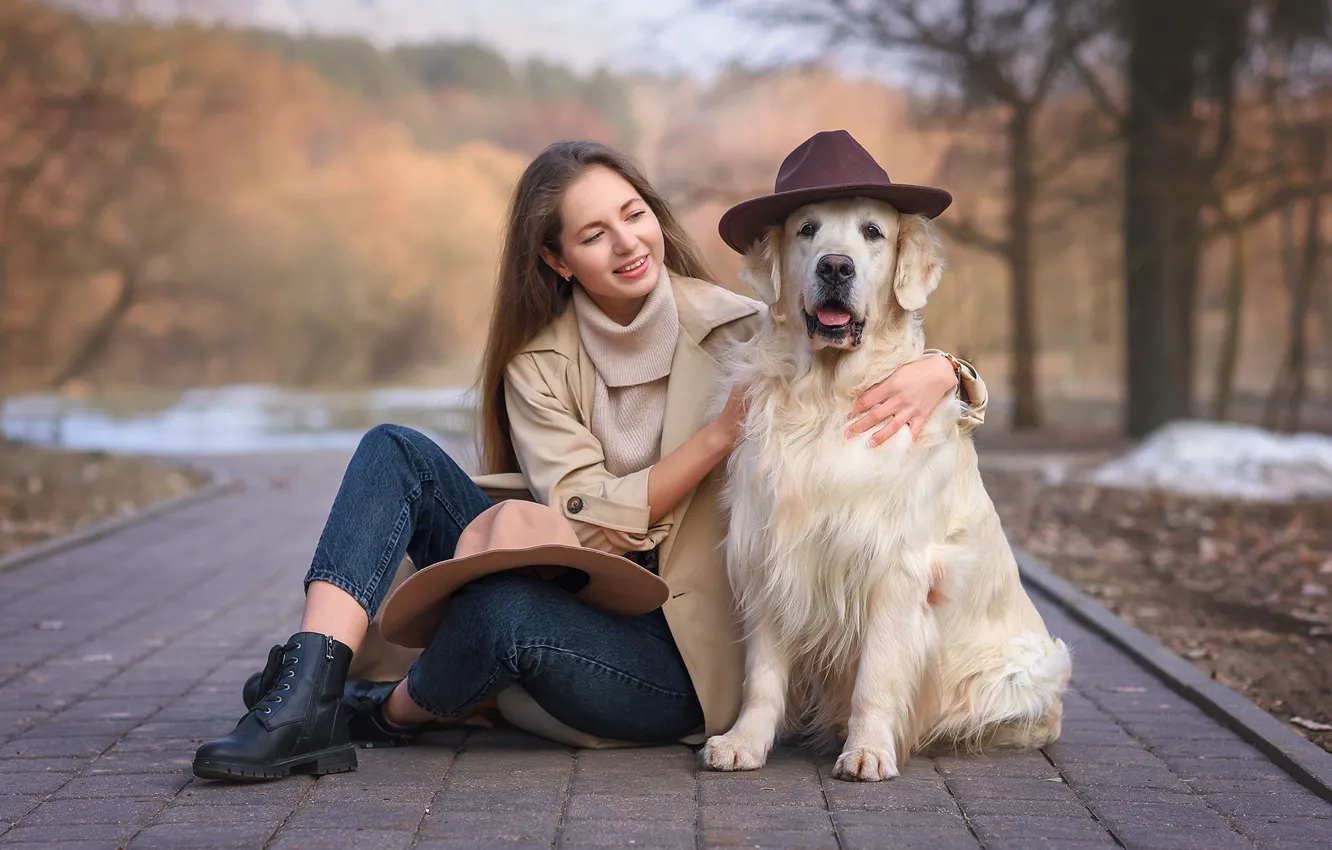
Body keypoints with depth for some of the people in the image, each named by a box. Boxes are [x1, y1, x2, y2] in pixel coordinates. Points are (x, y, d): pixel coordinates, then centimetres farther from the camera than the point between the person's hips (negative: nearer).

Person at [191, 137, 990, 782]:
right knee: (396, 453, -12)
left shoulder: (737, 331, -4)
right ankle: (306, 697, -27)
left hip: (679, 656, -3)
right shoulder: (537, 365, 2)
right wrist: (723, 431, -17)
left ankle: (380, 713, -3)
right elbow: (594, 522, -9)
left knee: (506, 609, -35)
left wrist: (938, 371, -27)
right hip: (568, 599, 4)